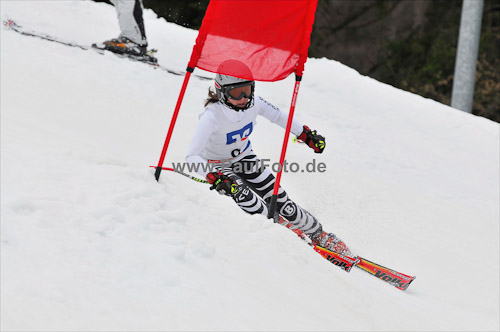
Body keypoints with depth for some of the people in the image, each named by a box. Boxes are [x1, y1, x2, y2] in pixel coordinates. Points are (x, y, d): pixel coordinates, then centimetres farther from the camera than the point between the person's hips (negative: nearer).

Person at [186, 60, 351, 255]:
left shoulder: (254, 103, -22)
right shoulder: (212, 116, -36)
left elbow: (279, 117, -1)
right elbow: (192, 157, -41)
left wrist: (306, 134, 5)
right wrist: (215, 178, -55)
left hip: (244, 158, 3)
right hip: (219, 166, -3)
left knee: (277, 199, -4)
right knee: (242, 194, -29)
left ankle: (318, 234, 11)